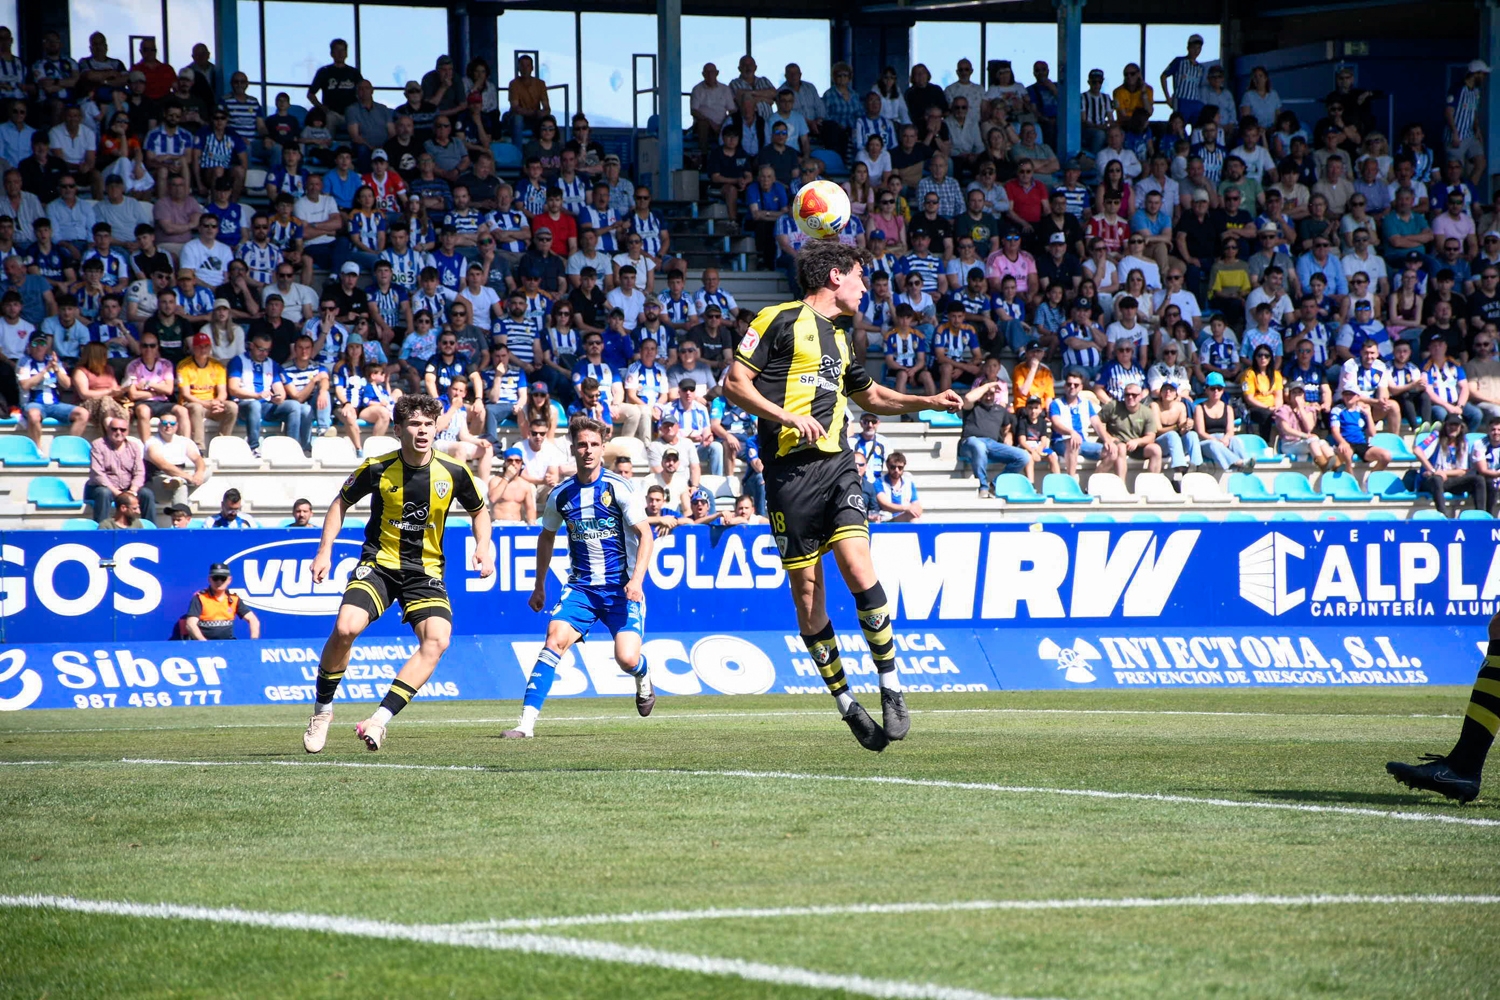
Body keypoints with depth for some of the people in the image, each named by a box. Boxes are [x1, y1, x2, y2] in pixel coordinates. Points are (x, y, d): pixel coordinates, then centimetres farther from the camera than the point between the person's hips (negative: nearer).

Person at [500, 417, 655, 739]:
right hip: (580, 587, 3)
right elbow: (547, 537, 20)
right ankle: (527, 722, -21)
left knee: (626, 659, -14)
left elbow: (645, 534, -7)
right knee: (555, 639, -20)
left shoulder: (619, 488, -8)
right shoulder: (561, 495, 3)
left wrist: (636, 580, -20)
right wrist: (539, 586, 24)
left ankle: (643, 678, 27)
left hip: (621, 588, -3)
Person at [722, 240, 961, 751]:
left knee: (858, 568, -14)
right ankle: (847, 705, 8)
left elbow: (870, 396, 39)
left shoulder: (838, 338, 23)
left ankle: (891, 689, -8)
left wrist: (928, 401, 26)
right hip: (790, 472, -5)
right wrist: (786, 416, -17)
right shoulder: (781, 320, -1)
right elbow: (734, 382, -6)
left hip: (836, 465, 5)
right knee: (806, 591, -2)